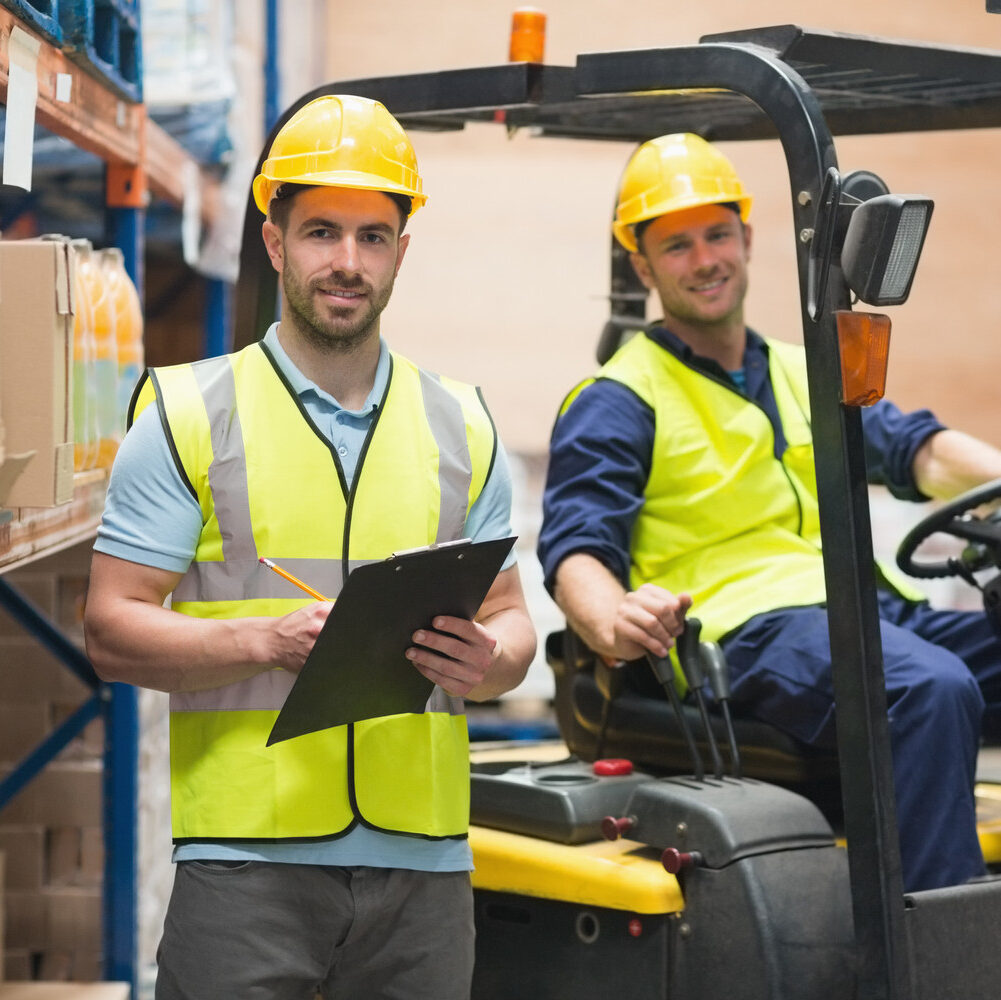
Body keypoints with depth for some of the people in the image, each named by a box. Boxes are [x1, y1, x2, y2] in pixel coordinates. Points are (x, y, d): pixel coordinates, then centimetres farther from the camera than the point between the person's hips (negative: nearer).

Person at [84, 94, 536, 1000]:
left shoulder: (461, 428, 15)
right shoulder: (188, 416, 4)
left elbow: (511, 619, 16)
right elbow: (113, 630, -1)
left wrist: (484, 660, -8)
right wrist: (272, 640, -17)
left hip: (423, 858, 3)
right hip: (246, 855, -3)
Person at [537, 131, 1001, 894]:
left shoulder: (806, 375, 27)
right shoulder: (617, 403, 8)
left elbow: (917, 450, 12)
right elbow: (575, 551, -5)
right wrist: (614, 623, -28)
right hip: (744, 624, -6)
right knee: (931, 689, -34)